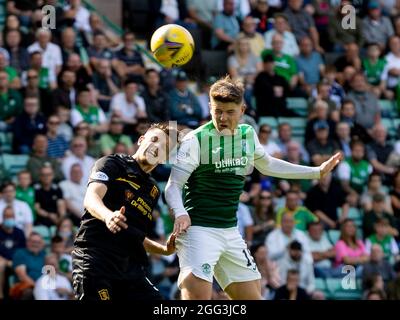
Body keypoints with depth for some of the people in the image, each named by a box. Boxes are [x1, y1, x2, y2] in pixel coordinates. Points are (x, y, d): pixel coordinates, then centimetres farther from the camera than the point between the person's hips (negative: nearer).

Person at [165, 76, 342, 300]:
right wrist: (180, 213, -33)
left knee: (252, 295, 10)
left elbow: (267, 165, 27)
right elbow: (173, 185, -13)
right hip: (198, 229, -7)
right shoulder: (196, 140, -11)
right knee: (198, 295, -23)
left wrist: (317, 171, 28)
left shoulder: (248, 135, 8)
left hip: (230, 230, 7)